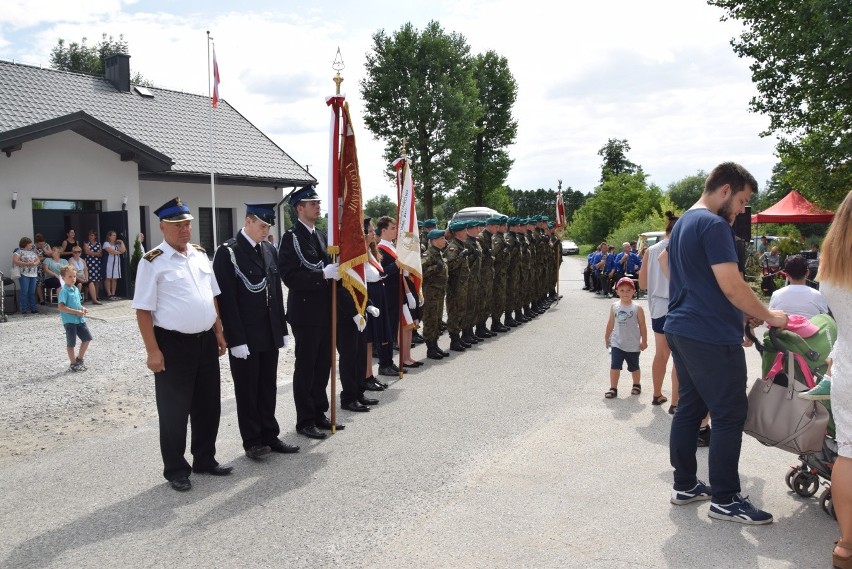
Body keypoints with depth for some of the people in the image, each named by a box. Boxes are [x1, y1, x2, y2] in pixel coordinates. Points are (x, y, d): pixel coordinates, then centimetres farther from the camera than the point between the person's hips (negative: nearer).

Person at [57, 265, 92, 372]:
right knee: (71, 343, 3)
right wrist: (76, 312, -22)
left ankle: (79, 358, 26)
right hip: (69, 321, -8)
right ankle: (74, 364, 14)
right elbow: (61, 307, -21)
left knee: (87, 338, 10)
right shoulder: (64, 291, -15)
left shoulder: (76, 289, 10)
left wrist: (82, 309, 3)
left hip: (80, 319, 8)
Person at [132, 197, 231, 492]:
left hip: (206, 341, 6)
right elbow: (143, 310, -12)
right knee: (174, 411, 6)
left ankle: (205, 459, 33)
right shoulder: (153, 262, -11)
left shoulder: (200, 254, 8)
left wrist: (219, 333, 12)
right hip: (173, 345, -6)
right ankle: (175, 470, 21)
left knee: (208, 405, 16)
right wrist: (153, 351, -15)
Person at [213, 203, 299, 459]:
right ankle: (252, 441, 17)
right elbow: (226, 299, -14)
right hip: (245, 337, -6)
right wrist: (236, 339, -17)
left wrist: (282, 329, 11)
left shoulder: (269, 249, 9)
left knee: (268, 387, 14)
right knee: (247, 389, 6)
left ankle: (270, 435, 25)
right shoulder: (228, 252, -10)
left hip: (270, 334, 6)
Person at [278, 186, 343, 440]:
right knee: (305, 367, 2)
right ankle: (305, 421, 13)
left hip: (325, 312, 7)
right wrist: (323, 274, -25)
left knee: (323, 365, 14)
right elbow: (290, 277, -20)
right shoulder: (291, 238, -11)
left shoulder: (320, 235, 13)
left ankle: (319, 414, 26)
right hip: (306, 313, -7)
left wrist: (335, 272, 0)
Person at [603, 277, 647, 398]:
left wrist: (644, 341, -4)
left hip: (633, 345, -1)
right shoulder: (614, 306, -2)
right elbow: (610, 323, 8)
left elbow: (642, 326, -5)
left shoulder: (637, 308, -11)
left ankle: (637, 385, 37)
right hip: (617, 343, 1)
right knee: (614, 366, -6)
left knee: (634, 367, 16)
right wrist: (607, 337, 14)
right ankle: (613, 388, 1)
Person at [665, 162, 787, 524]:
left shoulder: (683, 223, 16)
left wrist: (747, 313, 20)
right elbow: (732, 287, -20)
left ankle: (684, 485, 21)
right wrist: (768, 316, -5)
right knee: (729, 415, -1)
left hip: (681, 329, 10)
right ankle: (724, 499, 6)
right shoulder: (714, 225, -15)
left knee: (689, 408, 14)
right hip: (712, 337, -10)